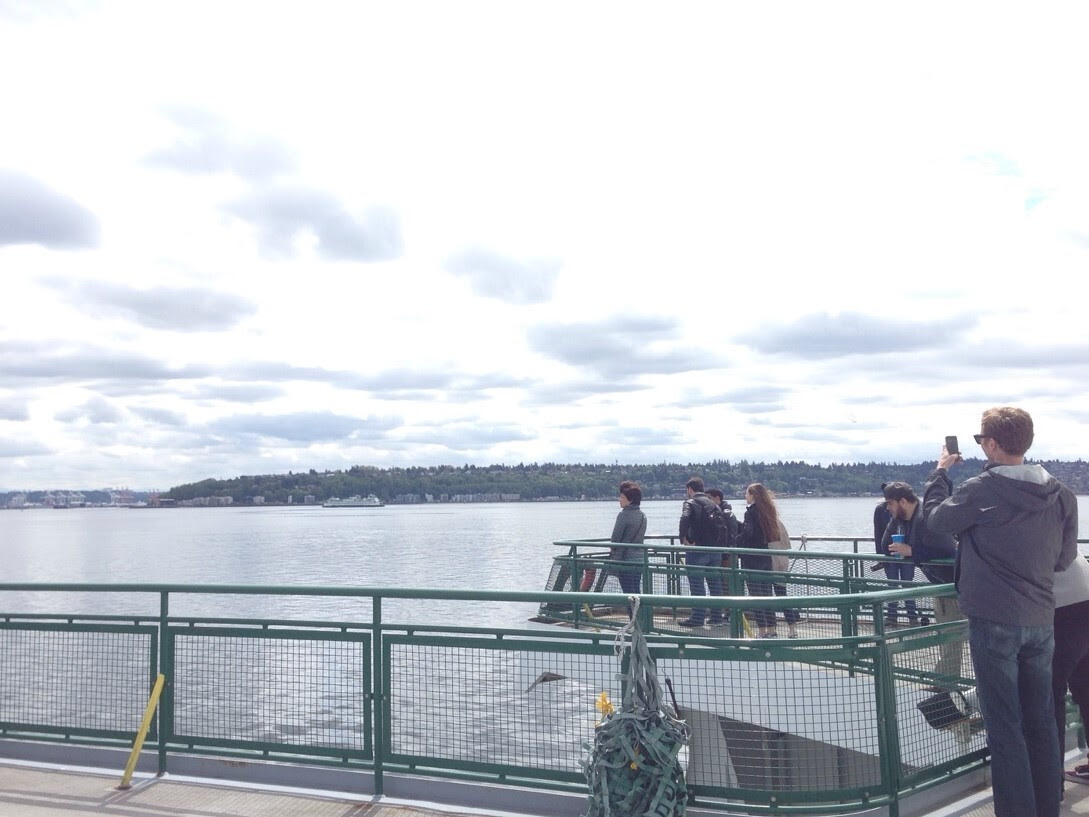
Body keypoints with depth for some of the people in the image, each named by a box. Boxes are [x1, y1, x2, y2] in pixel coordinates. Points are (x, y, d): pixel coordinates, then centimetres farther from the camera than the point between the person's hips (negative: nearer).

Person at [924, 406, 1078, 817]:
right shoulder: (1061, 494, 3)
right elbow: (1064, 557, 11)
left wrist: (940, 472, 14)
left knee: (1005, 727, 2)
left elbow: (936, 518, 2)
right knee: (1041, 722, 16)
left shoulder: (982, 490, -15)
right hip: (1041, 621, 6)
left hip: (994, 621, -6)